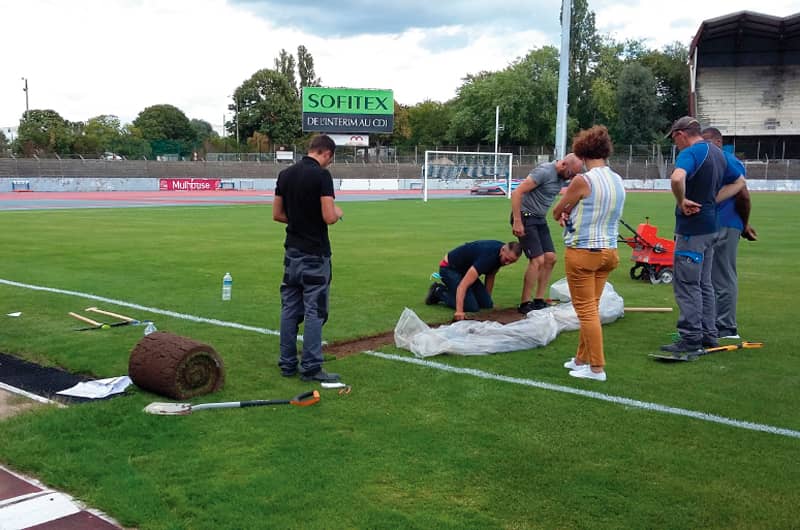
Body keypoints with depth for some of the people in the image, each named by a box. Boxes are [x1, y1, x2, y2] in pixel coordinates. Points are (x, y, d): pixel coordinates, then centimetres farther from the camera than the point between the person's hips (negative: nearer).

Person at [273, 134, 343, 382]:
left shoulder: (285, 174, 6)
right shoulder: (321, 175, -15)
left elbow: (277, 214, 10)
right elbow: (329, 217, -21)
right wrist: (338, 212, 1)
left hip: (292, 250, 7)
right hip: (315, 254, -7)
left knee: (289, 309, 11)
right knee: (314, 311, -1)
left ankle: (287, 364, 17)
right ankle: (311, 367, 2)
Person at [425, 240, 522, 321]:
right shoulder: (488, 256, -37)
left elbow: (490, 276, 9)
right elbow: (463, 285, -41)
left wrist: (488, 298, 10)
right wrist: (459, 311, -49)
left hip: (465, 269, 9)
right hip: (449, 269, -9)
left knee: (487, 304, -3)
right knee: (472, 307, -19)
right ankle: (438, 291, 0)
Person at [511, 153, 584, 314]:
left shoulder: (562, 176, 7)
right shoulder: (544, 171, -20)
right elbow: (517, 193, -23)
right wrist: (517, 222, -24)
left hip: (540, 219, 9)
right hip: (525, 217, -9)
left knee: (550, 258, 5)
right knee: (537, 260, -13)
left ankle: (539, 300, 13)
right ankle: (524, 304, -5)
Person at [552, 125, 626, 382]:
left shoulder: (583, 181, -18)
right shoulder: (618, 180, 4)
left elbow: (556, 213, -7)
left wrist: (564, 213, 14)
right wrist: (572, 213, 0)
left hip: (583, 252, -7)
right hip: (608, 251, 7)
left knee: (586, 310, 2)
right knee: (591, 308, 17)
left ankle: (597, 368, 4)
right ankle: (582, 359, 27)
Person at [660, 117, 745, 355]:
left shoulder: (690, 153, -16)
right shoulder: (717, 153, 13)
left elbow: (677, 178, -37)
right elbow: (739, 182, 22)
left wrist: (682, 201, -20)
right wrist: (712, 199, 11)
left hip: (692, 228, -9)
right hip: (711, 226, 9)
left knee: (687, 285, -3)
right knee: (704, 283, 16)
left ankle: (691, 338, 1)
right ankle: (708, 334, 22)